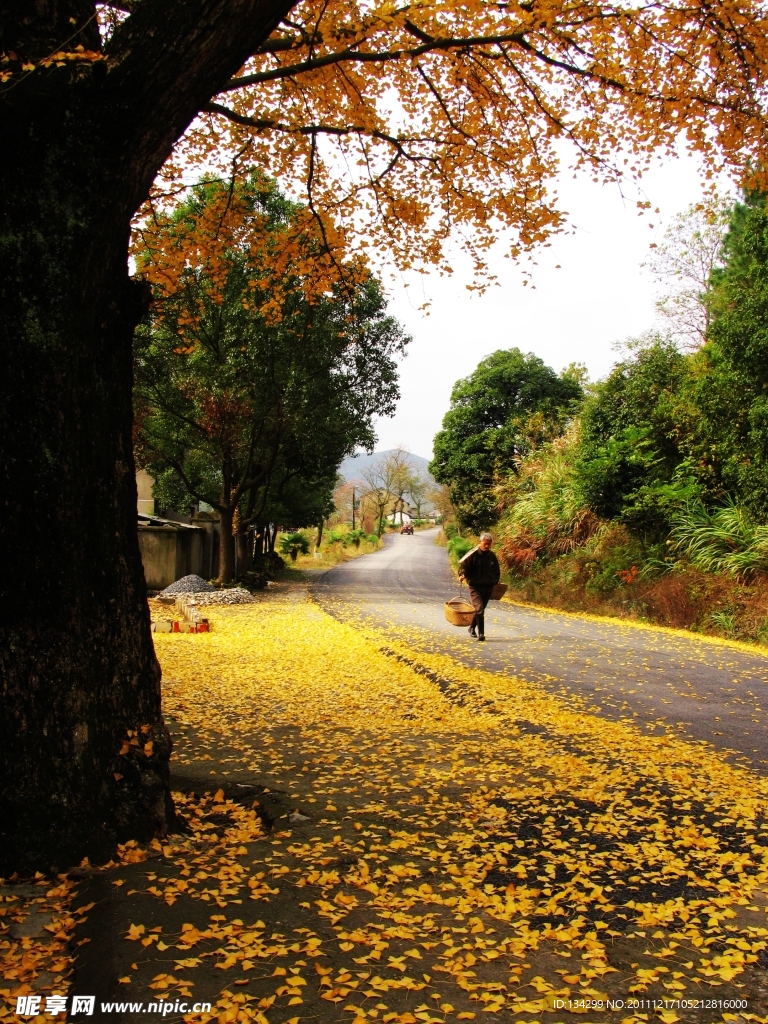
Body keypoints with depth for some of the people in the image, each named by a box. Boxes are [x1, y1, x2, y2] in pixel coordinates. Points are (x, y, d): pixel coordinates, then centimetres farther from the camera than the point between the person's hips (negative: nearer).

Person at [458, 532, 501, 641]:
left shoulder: (492, 556, 7)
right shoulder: (473, 554, -9)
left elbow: (496, 571, 20)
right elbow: (462, 564, -8)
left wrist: (495, 582, 15)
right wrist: (462, 575, -26)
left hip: (488, 587, 5)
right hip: (475, 587, -5)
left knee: (480, 610, 14)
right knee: (479, 609, -17)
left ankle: (472, 628, 34)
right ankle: (481, 633, -14)